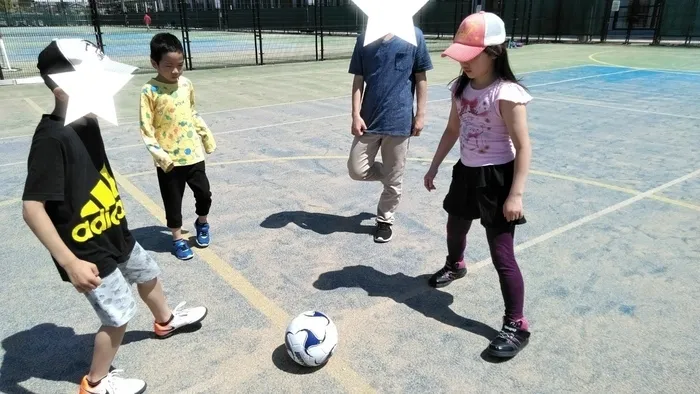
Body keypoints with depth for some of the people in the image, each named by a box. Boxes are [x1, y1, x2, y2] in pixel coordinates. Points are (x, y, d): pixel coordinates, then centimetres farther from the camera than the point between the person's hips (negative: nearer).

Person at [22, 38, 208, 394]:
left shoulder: (88, 122, -2)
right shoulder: (51, 138, -28)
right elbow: (32, 208, -29)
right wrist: (70, 262, -30)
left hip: (115, 234, 9)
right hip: (87, 252, -9)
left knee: (147, 273, 27)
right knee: (119, 315, 4)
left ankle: (166, 321, 57)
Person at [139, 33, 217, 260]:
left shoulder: (186, 84, 2)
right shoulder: (149, 91, -14)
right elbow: (146, 129, -13)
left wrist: (206, 135, 19)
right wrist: (158, 154, -20)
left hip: (193, 153, 4)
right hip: (169, 160, -4)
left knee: (204, 193, 10)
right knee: (173, 201, 9)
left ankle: (202, 223, 37)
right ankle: (178, 239, 27)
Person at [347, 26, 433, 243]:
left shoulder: (414, 36, -3)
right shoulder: (364, 39, 3)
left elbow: (421, 78, 1)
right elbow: (358, 80, 4)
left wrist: (420, 114, -2)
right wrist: (356, 115, -4)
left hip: (400, 119, -2)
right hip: (369, 119, 2)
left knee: (393, 179, 6)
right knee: (357, 170, 3)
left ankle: (385, 221, 28)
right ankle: (390, 175, 32)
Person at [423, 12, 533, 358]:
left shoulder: (507, 94, -20)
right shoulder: (461, 88, 2)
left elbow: (523, 147, -18)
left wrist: (516, 194, -21)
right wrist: (434, 167, 15)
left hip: (496, 178, -7)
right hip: (466, 173, 8)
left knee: (501, 253, -5)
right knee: (455, 229, 27)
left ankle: (516, 326, 8)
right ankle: (455, 266, 61)